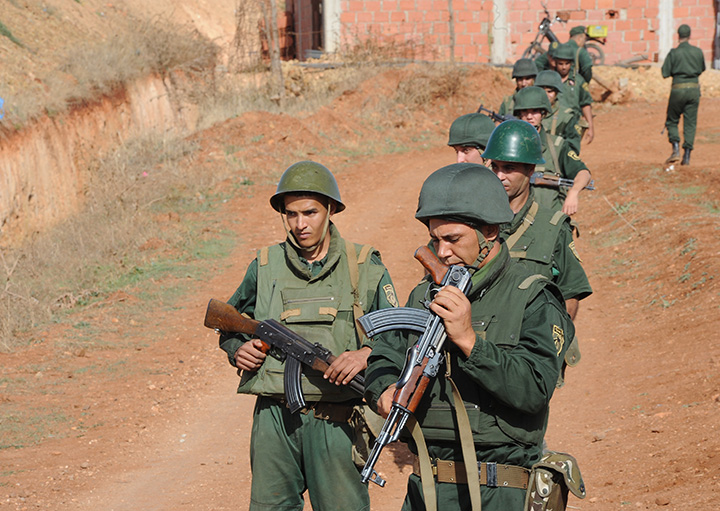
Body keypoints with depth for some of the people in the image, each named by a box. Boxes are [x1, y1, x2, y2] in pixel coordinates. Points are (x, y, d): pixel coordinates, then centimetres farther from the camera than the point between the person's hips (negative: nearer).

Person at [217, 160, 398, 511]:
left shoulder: (365, 268, 3)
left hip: (336, 423, -2)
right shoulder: (265, 266, 8)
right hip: (274, 417, 2)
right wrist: (237, 348, 0)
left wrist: (367, 353, -16)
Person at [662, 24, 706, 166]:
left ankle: (676, 150, -6)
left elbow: (665, 73, -5)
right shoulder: (698, 52, 3)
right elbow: (702, 69, 18)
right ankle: (687, 156, 1)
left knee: (672, 121, 12)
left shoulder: (674, 53, -7)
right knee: (690, 123, 6)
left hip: (678, 90, -3)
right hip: (694, 89, 3)